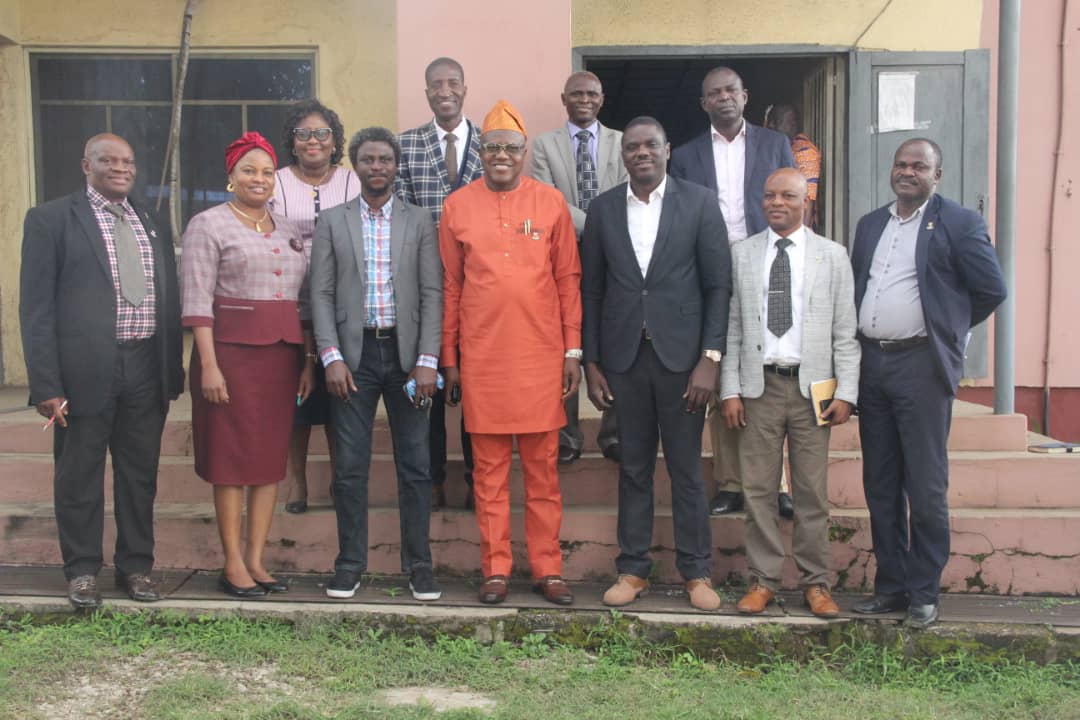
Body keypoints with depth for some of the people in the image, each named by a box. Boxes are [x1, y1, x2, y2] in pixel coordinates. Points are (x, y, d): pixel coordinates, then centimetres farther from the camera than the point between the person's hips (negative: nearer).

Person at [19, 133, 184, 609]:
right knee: (80, 476, 7)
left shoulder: (152, 222, 13)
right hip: (85, 369, -4)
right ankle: (82, 570, 23)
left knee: (140, 473, 12)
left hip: (147, 369, 4)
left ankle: (136, 565, 26)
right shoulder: (51, 219, 0)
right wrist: (46, 384, -11)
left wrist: (174, 370, 8)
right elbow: (36, 306, -5)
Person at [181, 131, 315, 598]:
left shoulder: (288, 232, 15)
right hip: (232, 350, -5)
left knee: (271, 457, 7)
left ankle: (256, 560, 16)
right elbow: (197, 301, -8)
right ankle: (233, 565, 10)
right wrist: (208, 364, -15)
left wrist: (308, 360, 9)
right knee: (232, 458, 1)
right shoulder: (208, 225, -1)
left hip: (283, 355, 6)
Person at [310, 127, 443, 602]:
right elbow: (321, 294, 3)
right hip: (354, 354, 0)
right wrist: (332, 358, -7)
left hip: (406, 352, 0)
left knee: (415, 465, 2)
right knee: (350, 467, 3)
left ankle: (418, 564, 12)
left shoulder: (419, 221, 7)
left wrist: (427, 361, -7)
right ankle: (350, 563, 14)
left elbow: (432, 293, 2)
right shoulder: (332, 222, 8)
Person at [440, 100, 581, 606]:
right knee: (489, 469, 6)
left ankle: (547, 569, 16)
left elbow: (568, 279, 6)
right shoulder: (457, 207, 5)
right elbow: (450, 287, 7)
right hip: (481, 356, 0)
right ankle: (496, 569, 16)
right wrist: (449, 359, 5)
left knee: (543, 466, 6)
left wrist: (573, 350, 1)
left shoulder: (551, 203, 4)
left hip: (541, 354, 0)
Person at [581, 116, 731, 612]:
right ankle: (633, 569, 19)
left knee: (686, 470, 4)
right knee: (633, 469, 9)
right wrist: (591, 363, 4)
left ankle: (697, 572, 16)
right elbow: (591, 289, 8)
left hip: (681, 354, -2)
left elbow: (718, 285, -2)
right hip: (623, 357, 2)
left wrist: (709, 359, -8)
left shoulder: (699, 203, 1)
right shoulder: (603, 209, 7)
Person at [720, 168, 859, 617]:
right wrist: (730, 390, -1)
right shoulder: (742, 254, 8)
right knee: (759, 490, 4)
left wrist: (846, 392, -4)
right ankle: (763, 580, 14)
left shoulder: (832, 256, 6)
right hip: (758, 384, 1)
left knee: (813, 491, 4)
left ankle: (815, 583, 15)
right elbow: (732, 327, 6)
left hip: (812, 386, -1)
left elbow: (845, 332, 4)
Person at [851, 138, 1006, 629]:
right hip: (871, 362, 6)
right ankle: (890, 586, 20)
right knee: (880, 485, 10)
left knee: (925, 487, -2)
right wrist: (854, 356, 9)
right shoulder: (870, 225, 16)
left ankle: (923, 593, 9)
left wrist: (948, 327, 6)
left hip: (921, 363, -6)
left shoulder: (959, 223, -2)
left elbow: (991, 289, -3)